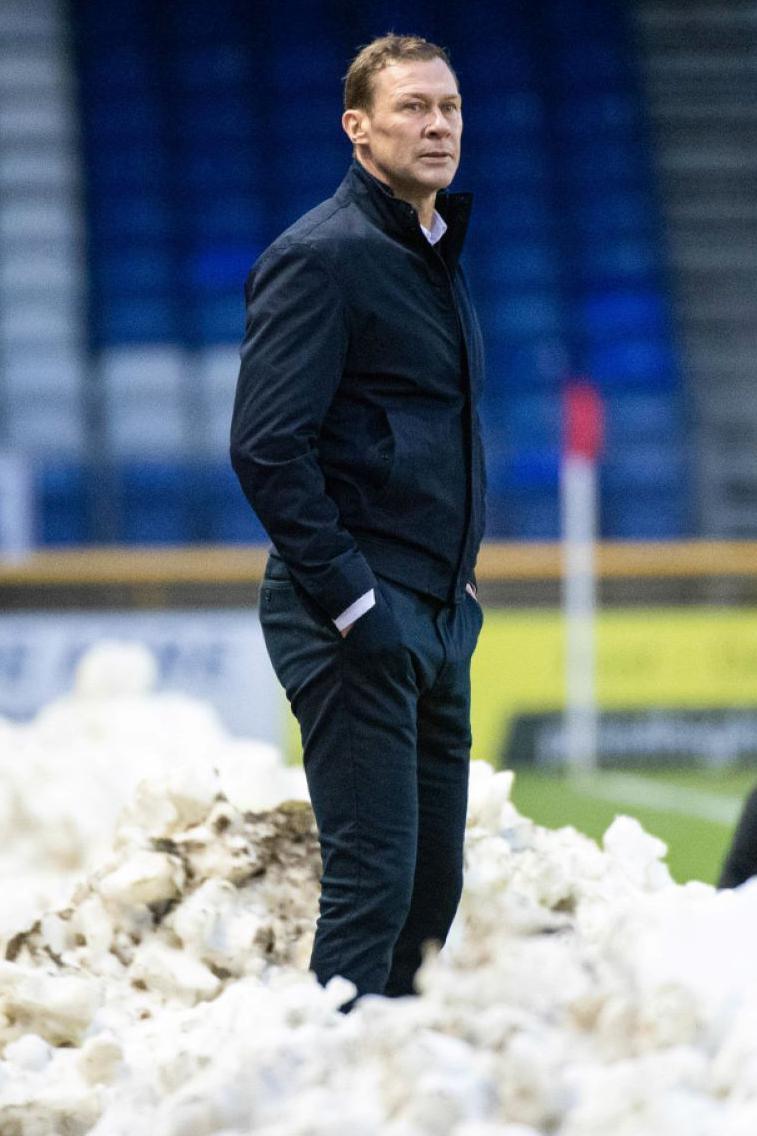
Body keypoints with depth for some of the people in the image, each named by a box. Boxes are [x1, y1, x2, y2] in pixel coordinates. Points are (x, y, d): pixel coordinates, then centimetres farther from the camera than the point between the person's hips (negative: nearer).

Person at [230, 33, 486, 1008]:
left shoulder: (437, 253, 17)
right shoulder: (319, 256, -12)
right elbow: (265, 448, -18)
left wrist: (461, 578, 16)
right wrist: (349, 598, -19)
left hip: (439, 619, 9)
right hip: (358, 625, -9)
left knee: (434, 881, 9)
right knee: (373, 881, -11)